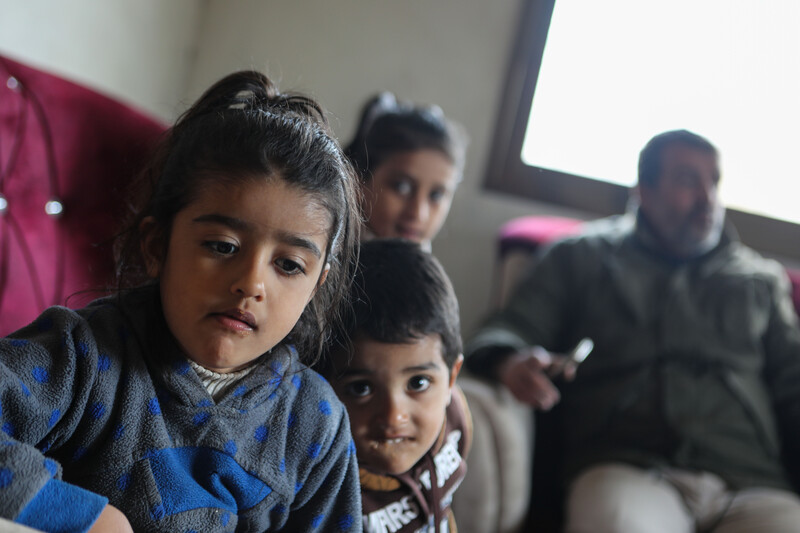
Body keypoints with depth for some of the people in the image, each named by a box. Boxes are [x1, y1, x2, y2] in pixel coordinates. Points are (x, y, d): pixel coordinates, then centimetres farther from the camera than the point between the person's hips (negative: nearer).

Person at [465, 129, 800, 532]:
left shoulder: (759, 279, 28)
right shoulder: (582, 257, 21)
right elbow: (502, 334, 12)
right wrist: (511, 362, -14)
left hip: (749, 485, 3)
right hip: (623, 468, -2)